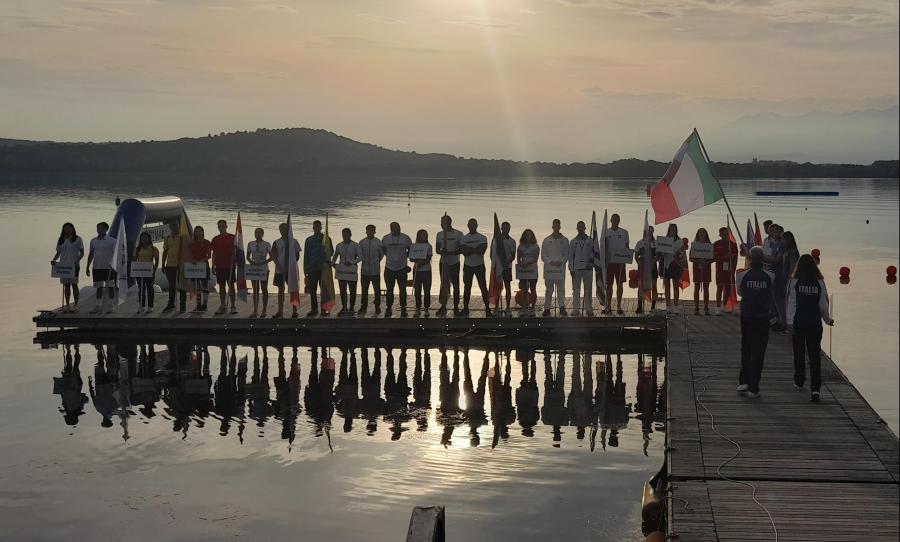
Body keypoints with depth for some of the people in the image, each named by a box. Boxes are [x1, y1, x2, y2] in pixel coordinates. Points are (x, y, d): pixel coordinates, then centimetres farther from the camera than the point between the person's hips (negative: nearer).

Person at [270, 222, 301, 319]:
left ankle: (294, 311, 5)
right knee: (281, 290, 5)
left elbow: (297, 256, 3)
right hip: (280, 270, 1)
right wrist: (280, 266, -12)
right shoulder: (277, 242, 4)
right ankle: (280, 311, 10)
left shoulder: (294, 242, 3)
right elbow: (273, 256, 1)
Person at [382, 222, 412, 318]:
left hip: (402, 268, -1)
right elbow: (383, 249, 14)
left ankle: (403, 308, 10)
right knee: (389, 290, 7)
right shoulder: (385, 238, 1)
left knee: (402, 290, 0)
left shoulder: (405, 238, -1)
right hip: (389, 268, 1)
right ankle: (389, 308, 17)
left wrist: (405, 257, 1)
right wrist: (390, 256, 6)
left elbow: (410, 250, 10)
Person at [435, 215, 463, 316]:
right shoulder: (440, 234, 6)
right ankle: (443, 307, 10)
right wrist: (442, 252, -17)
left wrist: (450, 252, -24)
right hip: (443, 263, 3)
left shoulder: (458, 234, -6)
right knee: (443, 285, 4)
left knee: (455, 285, 1)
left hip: (454, 263, -3)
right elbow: (437, 250, 7)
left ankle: (456, 307, 9)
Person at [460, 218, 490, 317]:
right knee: (467, 287, 6)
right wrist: (476, 250, -17)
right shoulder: (464, 238, 4)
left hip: (479, 265, -2)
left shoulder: (482, 238, 0)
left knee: (483, 287, -3)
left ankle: (487, 308, 0)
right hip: (468, 265, 2)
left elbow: (482, 250, -16)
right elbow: (463, 252, -11)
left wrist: (469, 249, -15)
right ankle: (465, 308, 13)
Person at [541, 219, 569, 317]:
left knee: (561, 288, -4)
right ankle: (547, 308, 4)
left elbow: (567, 254, 7)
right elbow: (543, 255, 7)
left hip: (560, 267, 0)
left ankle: (562, 307, -4)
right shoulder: (547, 240, 10)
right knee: (549, 289, 2)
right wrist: (550, 262, -9)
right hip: (549, 268, 0)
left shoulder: (564, 240, 9)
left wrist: (560, 262, -10)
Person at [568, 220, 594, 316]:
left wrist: (592, 259, -10)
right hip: (576, 268, 1)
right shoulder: (573, 242, 11)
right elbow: (570, 256, 9)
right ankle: (576, 309, 0)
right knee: (576, 290, -1)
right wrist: (571, 269, 1)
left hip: (588, 268, 0)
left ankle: (588, 309, 4)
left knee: (588, 289, 1)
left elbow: (593, 253, 10)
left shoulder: (590, 241, 9)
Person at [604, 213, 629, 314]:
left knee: (620, 284, 2)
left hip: (620, 261, 0)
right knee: (609, 284, 2)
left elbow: (627, 247, 8)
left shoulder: (624, 232, 6)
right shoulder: (606, 232, 5)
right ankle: (608, 306, 6)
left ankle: (619, 306, 7)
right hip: (609, 261, 0)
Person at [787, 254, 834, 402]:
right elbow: (823, 304, 1)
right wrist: (828, 320, 16)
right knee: (815, 355, -1)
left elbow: (791, 303, -8)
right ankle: (815, 388, -11)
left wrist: (790, 322, -8)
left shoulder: (794, 282, -6)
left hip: (799, 322, 0)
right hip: (815, 323, 1)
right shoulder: (819, 283, -3)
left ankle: (799, 382, 29)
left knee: (799, 353, 16)